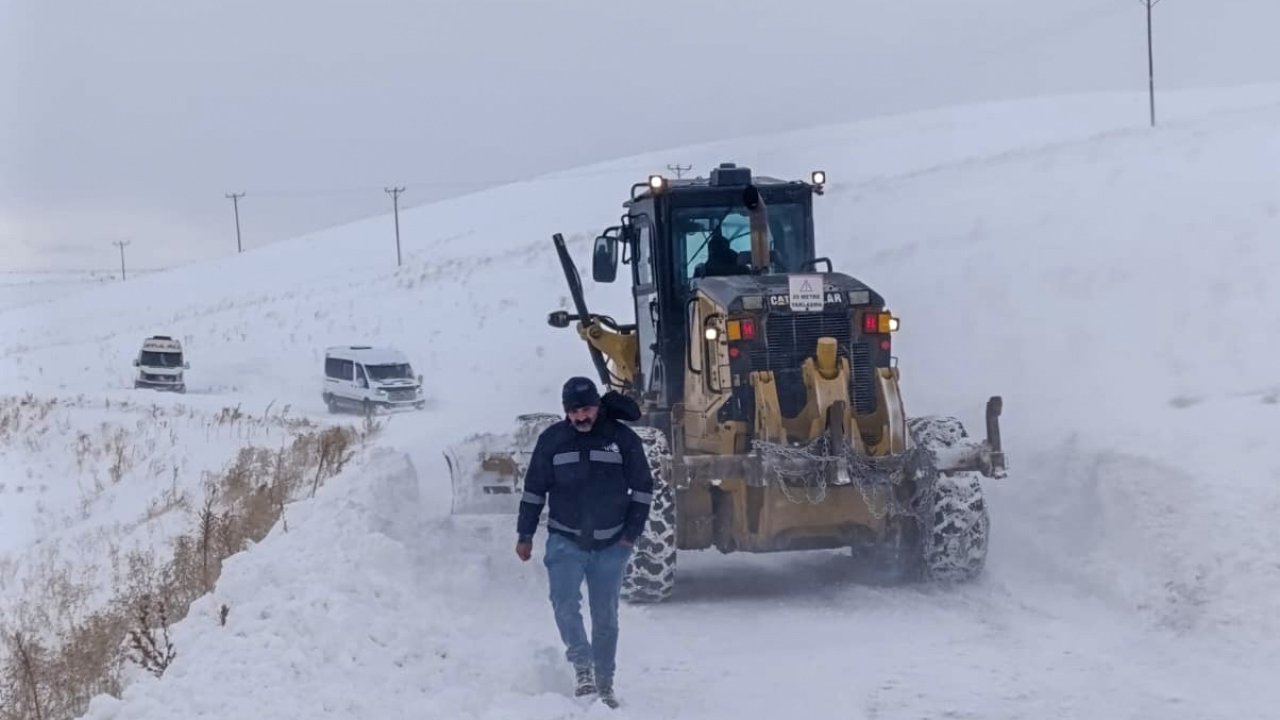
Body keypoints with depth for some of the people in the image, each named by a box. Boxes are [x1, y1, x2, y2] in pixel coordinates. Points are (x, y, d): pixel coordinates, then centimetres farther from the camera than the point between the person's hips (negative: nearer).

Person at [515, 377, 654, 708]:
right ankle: (583, 666, -9)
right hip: (565, 541, 0)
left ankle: (604, 682, 17)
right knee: (565, 604, -19)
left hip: (611, 545, 0)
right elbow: (534, 490, 5)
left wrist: (632, 532, -1)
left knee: (605, 616, 7)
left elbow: (642, 488, 3)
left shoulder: (623, 438, -4)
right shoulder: (552, 440, -2)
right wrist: (525, 535, 5)